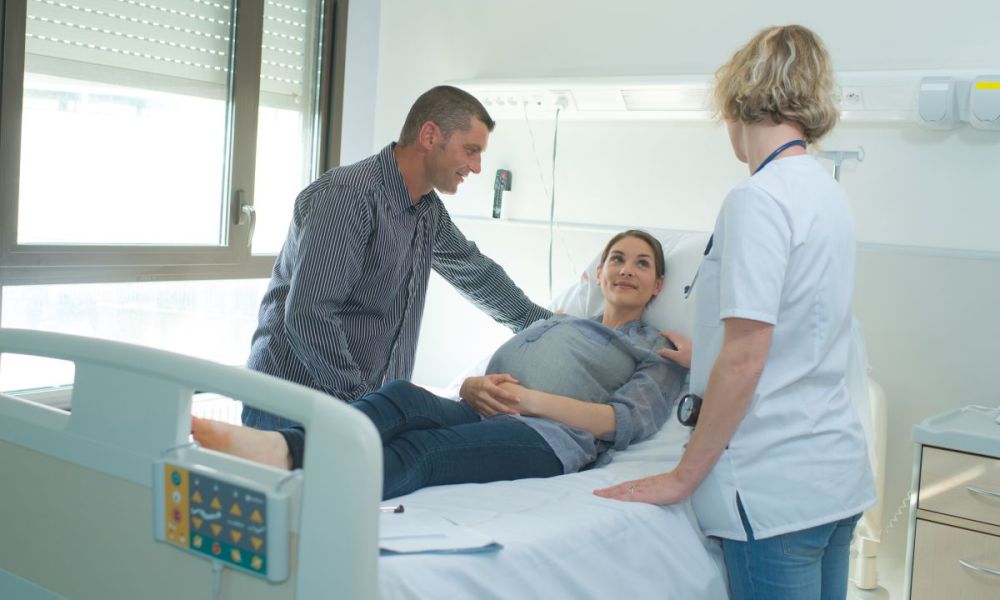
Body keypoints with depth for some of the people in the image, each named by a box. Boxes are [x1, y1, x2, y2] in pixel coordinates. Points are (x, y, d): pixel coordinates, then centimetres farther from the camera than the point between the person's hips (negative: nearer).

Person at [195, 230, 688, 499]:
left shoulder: (659, 353, 21)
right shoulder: (551, 325, 36)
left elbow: (629, 422, 1)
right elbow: (488, 378, 24)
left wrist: (531, 398, -9)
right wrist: (477, 385, -2)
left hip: (553, 436, -4)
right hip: (487, 418, 5)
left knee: (415, 452, -34)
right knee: (402, 395, -31)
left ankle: (291, 461, -58)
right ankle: (280, 447, -55)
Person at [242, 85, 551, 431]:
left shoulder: (429, 211, 7)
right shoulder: (348, 196, -21)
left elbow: (474, 271, 24)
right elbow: (308, 317, -27)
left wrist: (545, 324, 30)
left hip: (369, 403, 8)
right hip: (294, 409, -7)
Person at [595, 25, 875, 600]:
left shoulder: (759, 197, -16)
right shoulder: (829, 192, 10)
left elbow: (744, 359, -21)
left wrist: (682, 478, -11)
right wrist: (701, 355, 37)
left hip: (778, 487, -9)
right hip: (837, 472, 9)